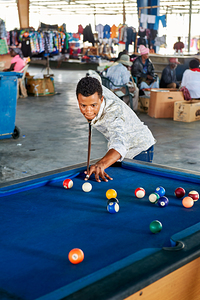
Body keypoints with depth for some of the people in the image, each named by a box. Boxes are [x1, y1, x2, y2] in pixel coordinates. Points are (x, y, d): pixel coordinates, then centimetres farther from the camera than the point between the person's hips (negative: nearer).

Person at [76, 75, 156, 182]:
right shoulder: (95, 91, -23)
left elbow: (119, 144, -64)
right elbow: (95, 77, 6)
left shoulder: (113, 114, -44)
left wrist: (101, 164, -84)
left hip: (139, 148, -7)